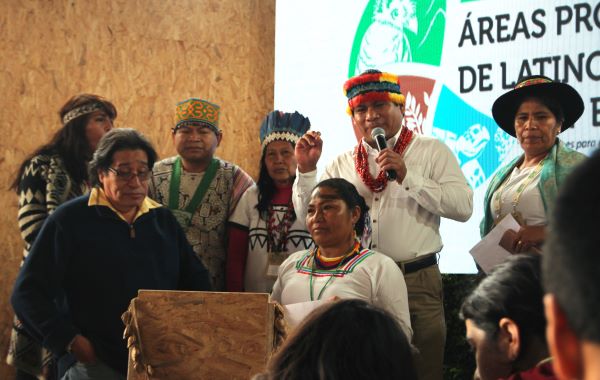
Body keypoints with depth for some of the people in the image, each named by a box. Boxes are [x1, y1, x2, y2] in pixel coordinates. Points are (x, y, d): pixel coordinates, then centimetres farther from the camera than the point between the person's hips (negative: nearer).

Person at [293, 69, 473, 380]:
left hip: (417, 282, -3)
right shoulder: (342, 164, 14)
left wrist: (407, 177, -14)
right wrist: (306, 170, 1)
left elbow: (463, 207, -8)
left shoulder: (432, 152, 5)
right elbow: (309, 216, 13)